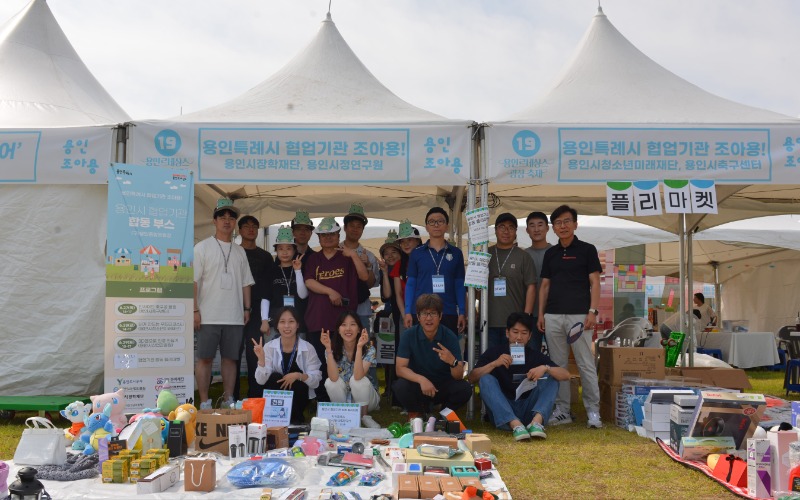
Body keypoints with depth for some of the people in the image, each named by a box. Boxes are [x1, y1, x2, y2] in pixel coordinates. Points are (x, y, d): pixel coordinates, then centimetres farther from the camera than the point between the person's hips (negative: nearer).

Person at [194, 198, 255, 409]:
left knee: (230, 358, 7)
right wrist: (195, 310, -11)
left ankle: (228, 401, 15)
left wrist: (246, 308, 10)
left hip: (235, 317, 4)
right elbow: (193, 281, -5)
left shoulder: (239, 251, 15)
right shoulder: (202, 247, 1)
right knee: (204, 358, -1)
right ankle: (204, 403, 6)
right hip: (209, 316, -4)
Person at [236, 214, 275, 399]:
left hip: (256, 313, 1)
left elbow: (268, 286, 9)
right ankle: (232, 397, 6)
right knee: (234, 356, 0)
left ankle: (255, 397, 7)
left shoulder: (265, 257, 13)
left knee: (255, 356, 0)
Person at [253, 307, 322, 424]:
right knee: (275, 377, -27)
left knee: (298, 383, -30)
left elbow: (316, 380, -12)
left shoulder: (308, 348, -10)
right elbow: (261, 380, -13)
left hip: (299, 396, 0)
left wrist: (299, 375, -29)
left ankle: (295, 417, -6)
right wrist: (261, 359, -27)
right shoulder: (269, 347, -6)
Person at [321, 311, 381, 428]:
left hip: (364, 398, -2)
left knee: (357, 380, -31)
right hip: (341, 399, 2)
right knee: (329, 382, -27)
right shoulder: (334, 348, -13)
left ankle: (363, 416, -9)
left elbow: (358, 376, -35)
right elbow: (334, 378, -29)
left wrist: (359, 347, -44)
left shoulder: (369, 349, -18)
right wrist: (328, 349, -36)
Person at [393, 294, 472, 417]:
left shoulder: (450, 337, -13)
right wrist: (421, 379, -35)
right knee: (400, 387, -32)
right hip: (418, 384, 0)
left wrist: (453, 361, -40)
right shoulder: (408, 335, -11)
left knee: (465, 388, -28)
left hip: (443, 386, 1)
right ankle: (416, 413, 2)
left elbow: (459, 376, -16)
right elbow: (400, 369, -17)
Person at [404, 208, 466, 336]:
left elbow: (460, 285, 8)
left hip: (449, 313, 0)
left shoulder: (456, 253, 7)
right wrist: (408, 312, -1)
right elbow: (410, 283, 7)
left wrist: (462, 313, 2)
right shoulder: (416, 253, 6)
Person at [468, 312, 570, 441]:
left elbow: (566, 375, -6)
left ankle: (536, 421, -38)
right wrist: (494, 364, -24)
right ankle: (515, 425, -43)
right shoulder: (494, 352, 1)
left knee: (551, 378, -12)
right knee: (486, 379, -23)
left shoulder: (535, 355, 4)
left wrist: (545, 368, -25)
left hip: (528, 411, 1)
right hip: (502, 414, -1)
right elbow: (471, 378, -10)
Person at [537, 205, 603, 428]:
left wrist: (592, 311, -11)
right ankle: (562, 410, 16)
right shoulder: (550, 253, 14)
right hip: (553, 316, 4)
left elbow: (595, 283, -1)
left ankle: (593, 410, 5)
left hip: (579, 315, -4)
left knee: (586, 365, -4)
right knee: (558, 365, 8)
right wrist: (540, 314, 8)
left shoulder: (587, 250, 3)